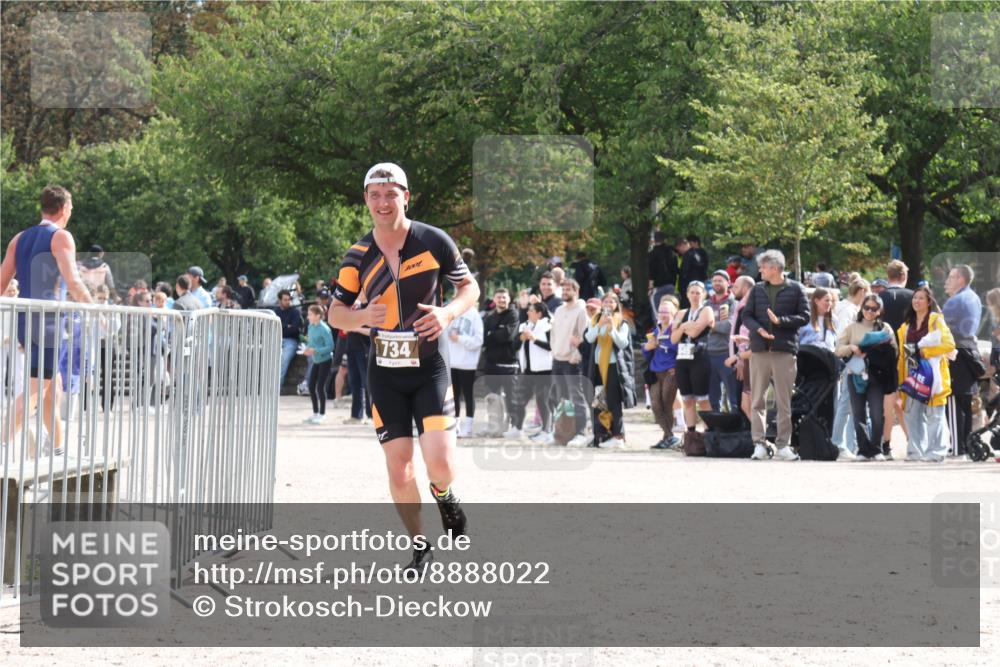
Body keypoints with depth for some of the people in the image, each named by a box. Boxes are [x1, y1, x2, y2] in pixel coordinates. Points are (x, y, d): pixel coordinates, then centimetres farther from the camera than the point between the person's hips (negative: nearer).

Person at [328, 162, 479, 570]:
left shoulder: (434, 242, -6)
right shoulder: (359, 255, 1)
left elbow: (470, 287, 6)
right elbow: (335, 313, 6)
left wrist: (449, 312, -15)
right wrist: (362, 316, -16)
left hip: (430, 367, -2)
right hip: (385, 372, 2)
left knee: (441, 465, -16)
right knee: (398, 469, 0)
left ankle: (443, 495, 21)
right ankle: (420, 547, 20)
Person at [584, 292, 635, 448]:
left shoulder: (622, 323, 3)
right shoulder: (595, 320, 10)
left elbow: (623, 343, -6)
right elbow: (589, 338, -3)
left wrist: (612, 328, -18)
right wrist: (599, 325, -17)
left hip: (614, 366, -3)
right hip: (598, 365, 3)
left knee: (614, 402, -6)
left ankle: (618, 436, -5)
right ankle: (600, 434, 9)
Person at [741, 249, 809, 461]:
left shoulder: (795, 289, 3)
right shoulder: (757, 290, 12)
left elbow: (804, 316, 0)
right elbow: (746, 316, 10)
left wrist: (780, 321, -13)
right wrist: (759, 329, -9)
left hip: (785, 350, -3)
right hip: (760, 350, 3)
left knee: (784, 401, 1)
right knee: (758, 399, 0)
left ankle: (784, 445, 5)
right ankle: (759, 443, 2)